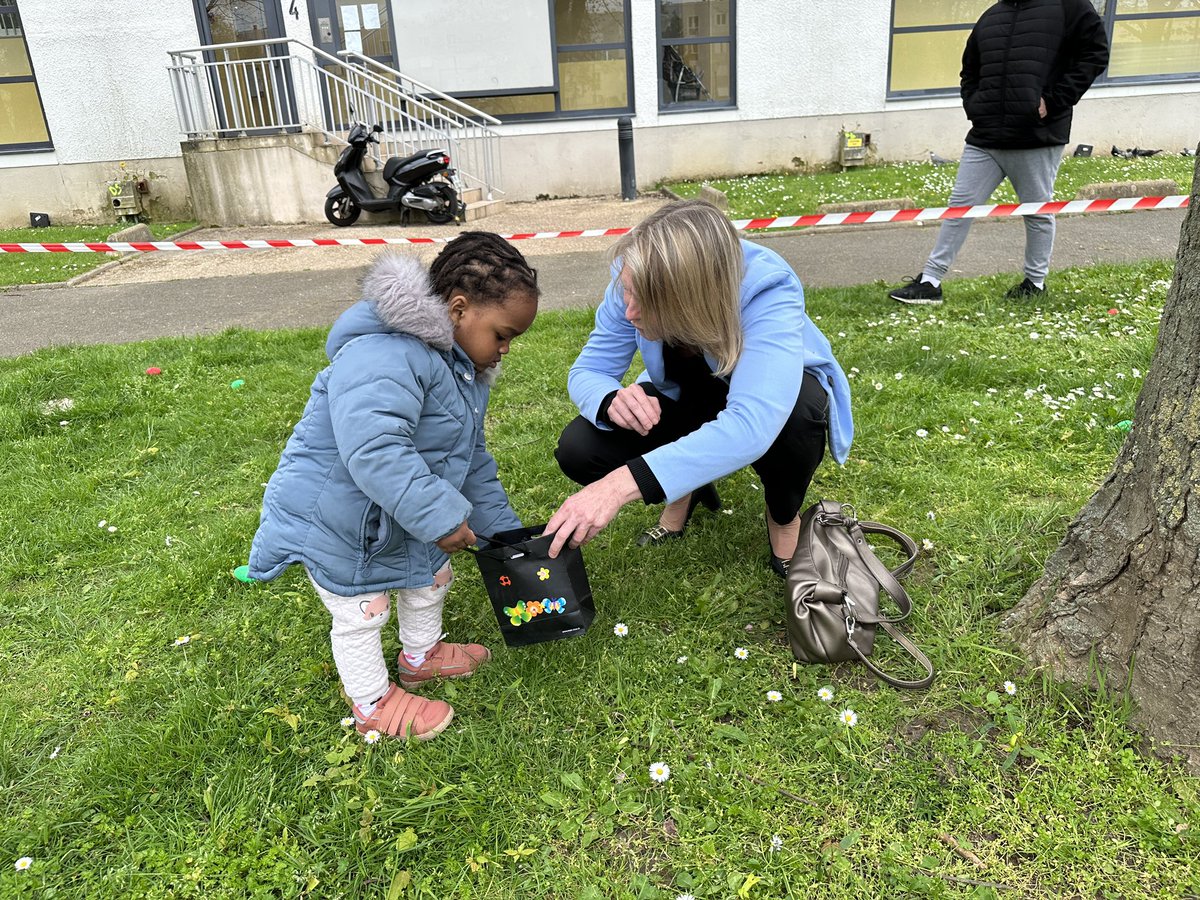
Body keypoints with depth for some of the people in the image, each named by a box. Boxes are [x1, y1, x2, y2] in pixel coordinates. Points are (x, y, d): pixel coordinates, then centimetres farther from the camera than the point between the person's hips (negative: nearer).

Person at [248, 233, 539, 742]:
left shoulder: (464, 372, 2)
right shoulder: (386, 357, -34)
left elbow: (472, 460, 11)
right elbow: (373, 450, -45)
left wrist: (502, 528, 10)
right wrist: (438, 515, -41)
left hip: (399, 519, 10)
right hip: (333, 517, -9)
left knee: (431, 576, 23)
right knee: (361, 613, 7)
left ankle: (421, 656, 50)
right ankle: (373, 703, 31)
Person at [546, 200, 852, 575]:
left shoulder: (768, 291, -38)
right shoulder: (638, 280, -25)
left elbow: (752, 427, -52)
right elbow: (588, 371, -16)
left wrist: (622, 484, -59)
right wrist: (613, 399, -42)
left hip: (774, 403, -3)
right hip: (688, 402, 3)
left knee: (797, 409, -40)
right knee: (578, 449, -21)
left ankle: (784, 513, -5)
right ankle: (686, 489, 11)